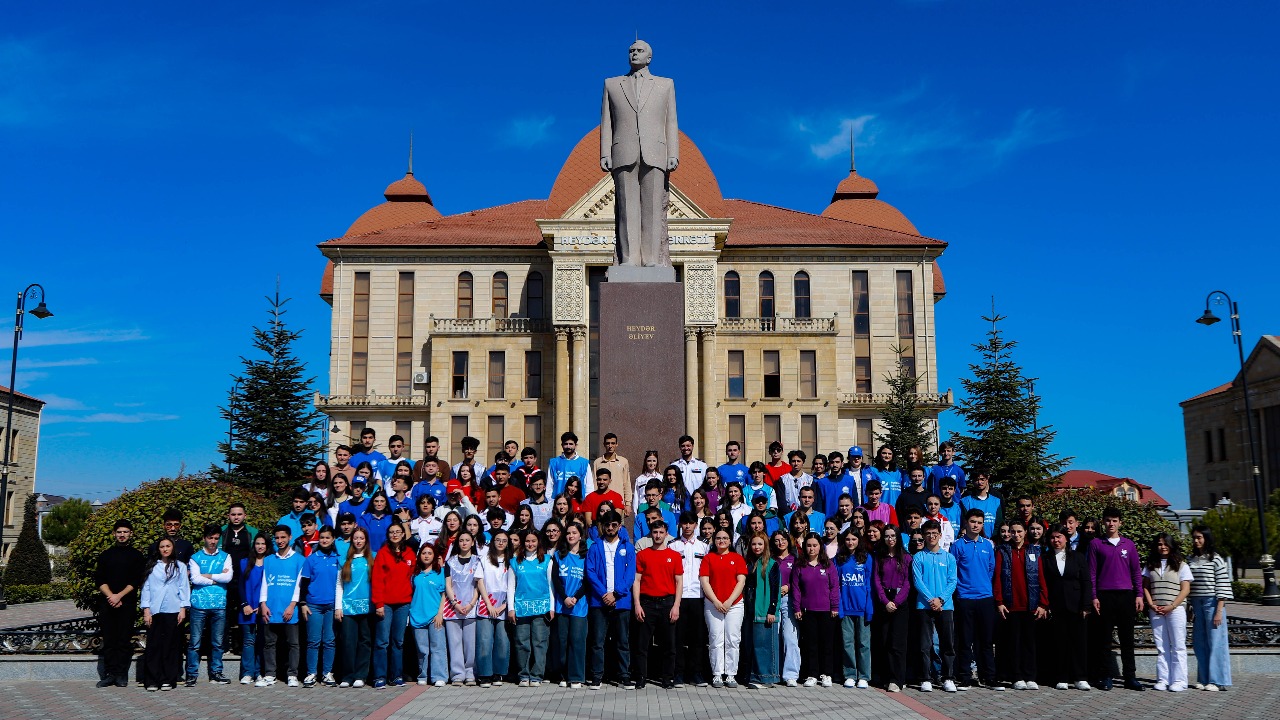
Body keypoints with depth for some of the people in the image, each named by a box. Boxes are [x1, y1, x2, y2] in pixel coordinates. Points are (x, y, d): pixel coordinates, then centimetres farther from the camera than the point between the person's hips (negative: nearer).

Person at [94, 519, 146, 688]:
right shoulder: (106, 555, 13)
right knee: (108, 640, 1)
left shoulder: (136, 556, 7)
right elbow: (99, 580, 6)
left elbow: (136, 581, -1)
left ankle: (121, 674, 1)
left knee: (124, 640, -3)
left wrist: (119, 596, -13)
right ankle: (109, 673, 6)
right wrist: (110, 596, -9)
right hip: (107, 603, 2)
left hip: (127, 604, -2)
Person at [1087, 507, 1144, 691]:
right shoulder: (1096, 544, 5)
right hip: (1105, 596, -2)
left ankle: (1130, 676, 8)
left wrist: (1139, 595, 3)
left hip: (1126, 595, 2)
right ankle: (1105, 677, 6)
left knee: (1127, 638, 4)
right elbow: (1092, 572, 3)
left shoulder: (1128, 544, 10)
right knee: (1104, 638, 1)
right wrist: (1093, 597, -3)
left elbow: (1136, 571, 11)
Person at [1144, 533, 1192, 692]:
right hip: (1156, 612, 3)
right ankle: (1162, 680, 8)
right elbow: (1145, 587, 11)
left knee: (1178, 646, -2)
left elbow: (1185, 589, -3)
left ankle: (1179, 681, 1)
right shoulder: (1151, 566, 14)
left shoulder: (1181, 566, 3)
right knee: (1161, 647, 5)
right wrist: (1151, 604, -4)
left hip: (1175, 610, -3)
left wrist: (1171, 606, -12)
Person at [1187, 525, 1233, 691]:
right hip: (1196, 605, 5)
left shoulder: (1216, 560, -4)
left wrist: (1219, 611, -12)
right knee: (1200, 644, 6)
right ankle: (1204, 679, 13)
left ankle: (1216, 681, 2)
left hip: (1212, 603, -5)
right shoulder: (1190, 560, 12)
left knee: (1215, 643, -3)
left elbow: (1223, 587, -7)